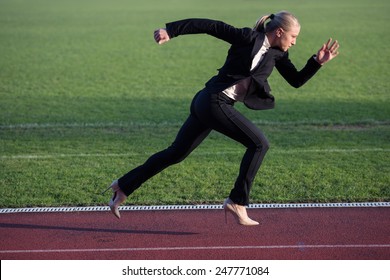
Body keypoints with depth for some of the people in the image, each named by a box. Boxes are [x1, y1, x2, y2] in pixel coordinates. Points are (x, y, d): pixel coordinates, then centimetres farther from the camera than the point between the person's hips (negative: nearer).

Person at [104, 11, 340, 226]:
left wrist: (318, 62, 0)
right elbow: (210, 26, -11)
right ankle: (237, 202, -8)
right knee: (259, 143, -13)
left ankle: (124, 186, 23)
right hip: (214, 101, -9)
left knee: (176, 154, 14)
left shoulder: (277, 54, 11)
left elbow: (297, 80, 14)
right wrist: (170, 31, -14)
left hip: (208, 105, 9)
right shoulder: (248, 38, -11)